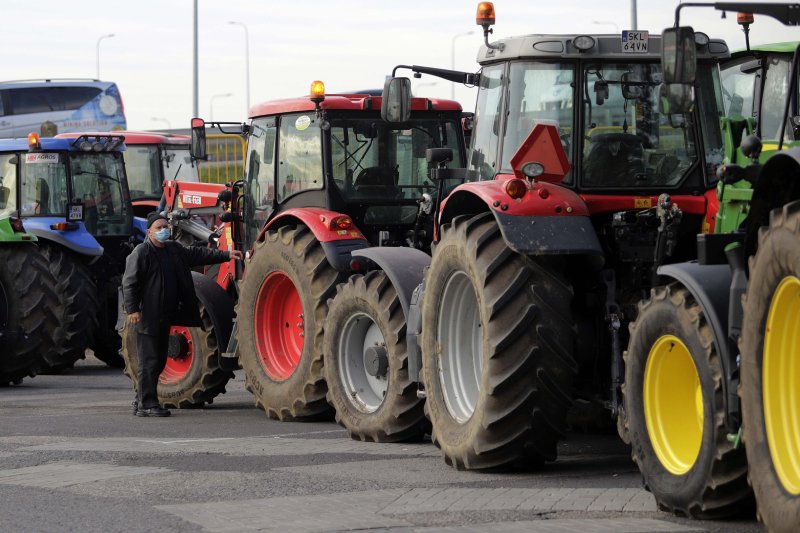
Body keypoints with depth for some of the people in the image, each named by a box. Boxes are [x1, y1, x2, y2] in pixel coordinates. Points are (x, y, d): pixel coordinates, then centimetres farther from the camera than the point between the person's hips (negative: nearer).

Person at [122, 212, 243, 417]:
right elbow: (129, 283, -13)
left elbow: (197, 254, 21)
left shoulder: (174, 249, 15)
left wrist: (226, 255, 17)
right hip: (148, 317, -8)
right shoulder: (141, 253, -9)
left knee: (159, 360, 13)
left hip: (165, 316, 8)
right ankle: (146, 404, -3)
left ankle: (141, 401, 22)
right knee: (149, 360, -6)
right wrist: (132, 309, -20)